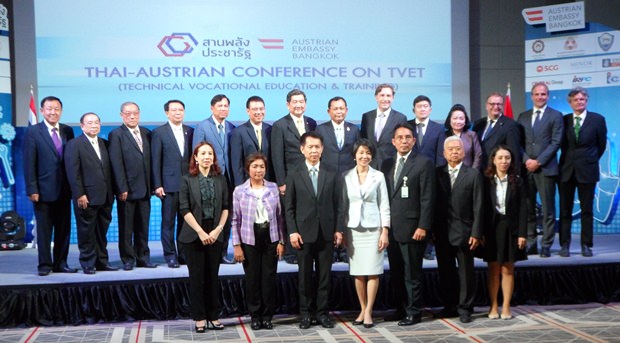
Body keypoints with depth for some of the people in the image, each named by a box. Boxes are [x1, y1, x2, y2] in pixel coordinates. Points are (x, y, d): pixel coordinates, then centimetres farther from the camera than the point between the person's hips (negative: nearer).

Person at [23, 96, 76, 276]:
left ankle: (60, 263, 19)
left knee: (64, 229, 9)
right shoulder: (33, 132, -3)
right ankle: (45, 265, 14)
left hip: (64, 190, 4)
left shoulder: (67, 131, 8)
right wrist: (32, 189, -11)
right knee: (44, 230, 4)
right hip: (44, 190, -4)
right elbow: (29, 163, -6)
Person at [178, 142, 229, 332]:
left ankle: (213, 317, 15)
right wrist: (200, 232, -13)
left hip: (215, 234, 2)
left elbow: (225, 208, 6)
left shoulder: (220, 179, 5)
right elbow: (184, 209, -7)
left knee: (213, 276, 7)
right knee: (197, 277, 3)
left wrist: (218, 229, -7)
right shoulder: (187, 180, -2)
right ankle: (199, 318, 12)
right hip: (194, 235, -2)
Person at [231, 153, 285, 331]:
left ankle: (267, 316, 15)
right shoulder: (239, 191, 0)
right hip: (249, 240, -1)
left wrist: (281, 241, 2)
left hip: (270, 239, 1)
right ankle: (255, 316, 17)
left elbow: (280, 216, 6)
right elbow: (235, 220, 1)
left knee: (269, 278, 3)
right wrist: (237, 245, -4)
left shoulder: (274, 188, 3)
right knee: (252, 279, 4)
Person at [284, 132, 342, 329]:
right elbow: (289, 207, 1)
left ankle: (322, 312, 14)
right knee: (305, 276, 5)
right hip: (304, 233, -1)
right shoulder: (294, 175, 4)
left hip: (326, 233, 2)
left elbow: (336, 205, 7)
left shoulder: (331, 175, 9)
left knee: (324, 275, 5)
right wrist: (292, 231, -7)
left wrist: (338, 230, 0)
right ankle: (306, 313, 14)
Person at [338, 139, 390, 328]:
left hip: (373, 228, -1)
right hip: (353, 228, 1)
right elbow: (342, 206, 8)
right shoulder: (346, 177, 5)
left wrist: (385, 231, -4)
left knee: (373, 271, -3)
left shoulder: (378, 176, 2)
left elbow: (384, 205, 2)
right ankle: (362, 309, 15)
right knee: (358, 272, 4)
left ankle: (368, 312, 3)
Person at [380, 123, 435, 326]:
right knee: (395, 273, 11)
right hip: (391, 228, 5)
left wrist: (423, 227, -13)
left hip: (412, 229, -5)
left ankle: (414, 312, 11)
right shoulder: (387, 164, 14)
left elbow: (427, 198, -8)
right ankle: (401, 308, 22)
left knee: (412, 274, 1)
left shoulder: (423, 164, -3)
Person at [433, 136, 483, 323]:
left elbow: (478, 206, -3)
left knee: (466, 272, 5)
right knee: (445, 271, 10)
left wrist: (476, 233, -9)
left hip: (463, 231, -2)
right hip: (442, 232, 3)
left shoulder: (473, 174, 0)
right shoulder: (437, 174, 6)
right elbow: (433, 202, 5)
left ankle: (465, 308, 15)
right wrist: (432, 229, -2)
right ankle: (450, 306, 22)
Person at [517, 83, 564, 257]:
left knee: (548, 209, -1)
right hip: (526, 168, 3)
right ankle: (530, 243, 11)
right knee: (527, 208, 4)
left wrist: (538, 161, -11)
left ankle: (546, 245, 4)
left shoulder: (555, 116, 4)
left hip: (546, 168, -3)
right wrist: (526, 160, -6)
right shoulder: (523, 116, 15)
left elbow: (556, 142, -4)